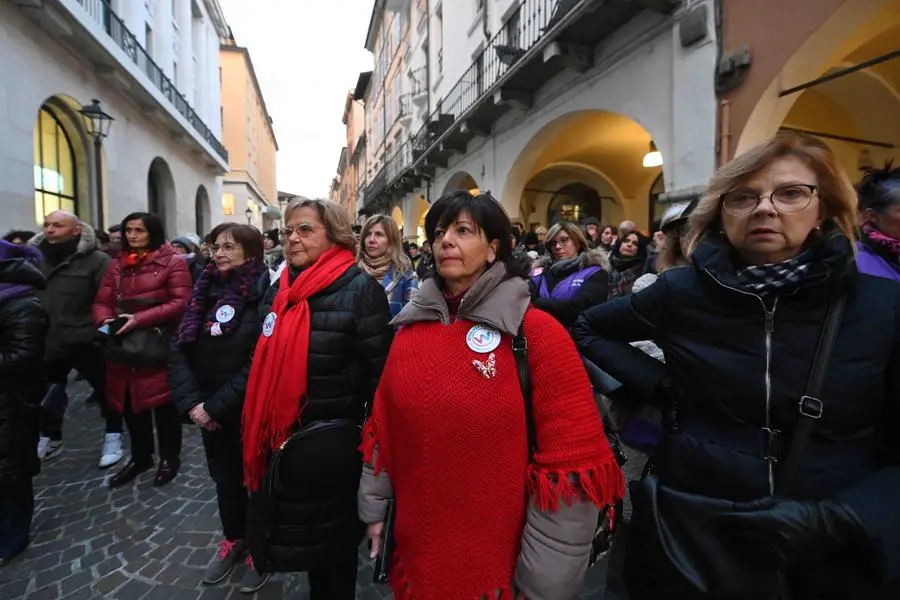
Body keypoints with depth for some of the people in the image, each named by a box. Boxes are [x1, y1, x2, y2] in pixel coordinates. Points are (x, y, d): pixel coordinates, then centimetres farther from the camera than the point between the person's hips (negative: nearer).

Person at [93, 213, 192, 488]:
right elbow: (102, 302, 13)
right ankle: (140, 456, 33)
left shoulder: (172, 263, -5)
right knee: (131, 405, 15)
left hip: (159, 347, -6)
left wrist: (138, 319, -19)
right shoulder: (117, 266, 15)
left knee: (163, 405, 5)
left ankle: (170, 458, 22)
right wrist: (106, 320, -10)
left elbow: (181, 302, -14)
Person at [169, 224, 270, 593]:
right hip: (210, 413, 6)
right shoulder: (205, 290, 3)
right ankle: (234, 539, 43)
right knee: (224, 477, 21)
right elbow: (180, 350, 2)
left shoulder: (264, 294, -17)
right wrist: (191, 402, -9)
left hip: (252, 411, -6)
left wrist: (217, 406, -16)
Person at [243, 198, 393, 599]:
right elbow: (263, 365, 14)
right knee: (302, 534, 24)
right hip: (282, 441, 7)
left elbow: (379, 374, -17)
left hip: (333, 442, -6)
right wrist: (259, 436, 16)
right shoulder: (278, 291, 6)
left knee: (335, 542, 15)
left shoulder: (360, 290, -16)